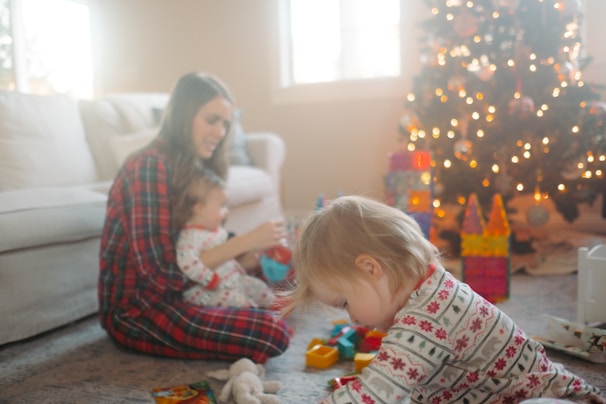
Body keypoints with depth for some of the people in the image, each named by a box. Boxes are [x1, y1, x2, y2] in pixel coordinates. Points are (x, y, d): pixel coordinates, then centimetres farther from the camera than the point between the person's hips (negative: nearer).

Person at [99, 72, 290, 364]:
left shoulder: (194, 167, 7)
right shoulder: (149, 166, -20)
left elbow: (202, 252, 4)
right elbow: (163, 274, -25)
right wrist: (245, 242, -25)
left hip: (172, 294, 9)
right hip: (134, 311, -9)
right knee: (273, 334, -22)